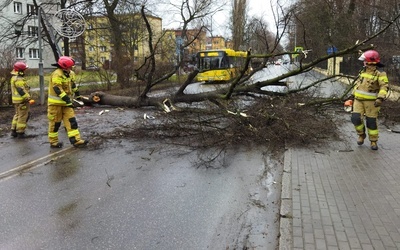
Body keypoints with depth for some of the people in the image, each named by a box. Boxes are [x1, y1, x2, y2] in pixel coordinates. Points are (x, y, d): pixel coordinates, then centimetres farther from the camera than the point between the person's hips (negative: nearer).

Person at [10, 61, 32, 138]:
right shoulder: (19, 79, -18)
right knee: (22, 116, -3)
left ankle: (14, 131, 24)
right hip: (22, 100, -11)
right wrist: (28, 98, -24)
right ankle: (20, 133, 2)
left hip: (16, 100, 11)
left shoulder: (14, 78, 16)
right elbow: (21, 90, -25)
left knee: (17, 115, 20)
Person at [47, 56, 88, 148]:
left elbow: (72, 85, 30)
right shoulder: (57, 74, -19)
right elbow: (58, 89, -26)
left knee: (71, 121, 0)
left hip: (65, 102, 8)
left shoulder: (68, 74, 11)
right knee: (55, 123, 3)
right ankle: (53, 142, 15)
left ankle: (76, 140, -2)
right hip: (56, 103, -8)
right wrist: (67, 100, -28)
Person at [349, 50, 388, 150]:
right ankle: (361, 135, 18)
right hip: (359, 101, 4)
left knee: (371, 122, 2)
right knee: (356, 119, -8)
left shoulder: (379, 74, -10)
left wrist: (380, 98, -34)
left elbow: (384, 87, -20)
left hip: (371, 102, -4)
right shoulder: (363, 72, 8)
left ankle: (373, 141, 17)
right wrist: (352, 95, 20)